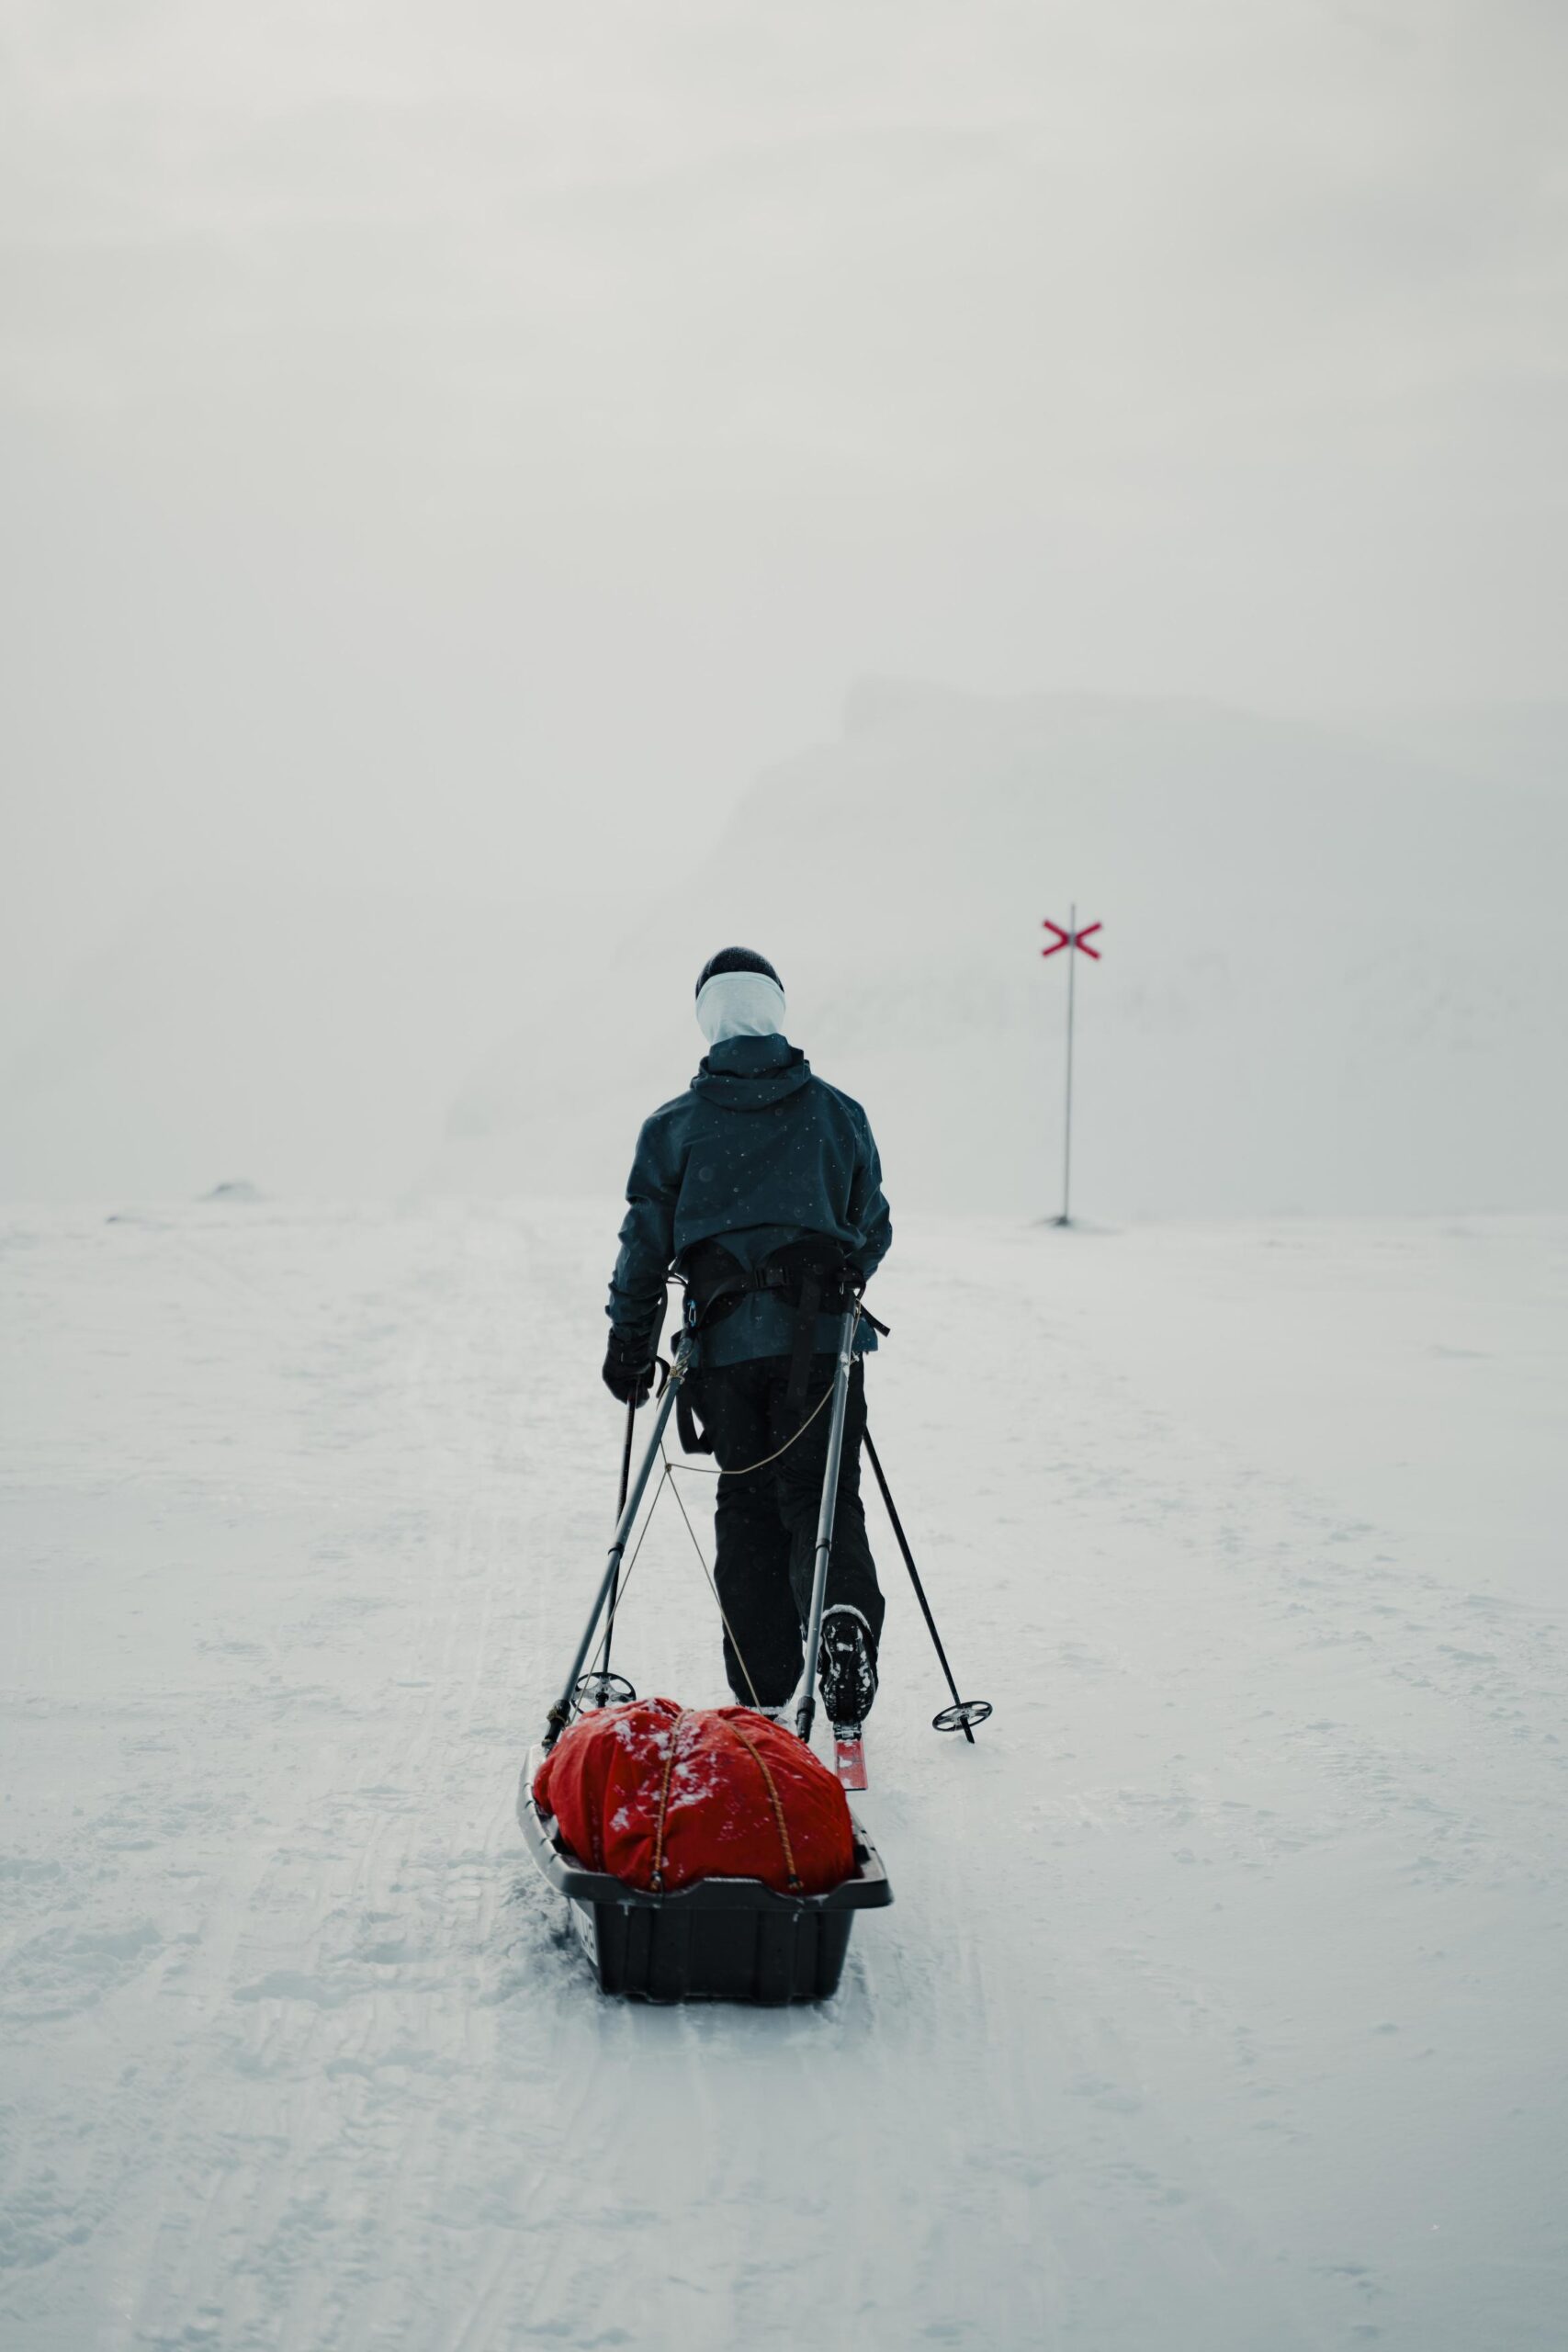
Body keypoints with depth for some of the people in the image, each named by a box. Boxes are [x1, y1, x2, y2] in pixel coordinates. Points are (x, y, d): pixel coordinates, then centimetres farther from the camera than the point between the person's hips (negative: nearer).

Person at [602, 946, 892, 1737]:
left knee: (748, 1506, 11)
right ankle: (844, 1613, -26)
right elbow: (874, 1229, 14)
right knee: (823, 1497, 4)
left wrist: (628, 1342, 11)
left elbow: (645, 1241, 2)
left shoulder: (675, 1125, 3)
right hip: (821, 1338, 0)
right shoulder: (839, 1112, 7)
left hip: (728, 1343, 0)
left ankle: (761, 1692, 9)